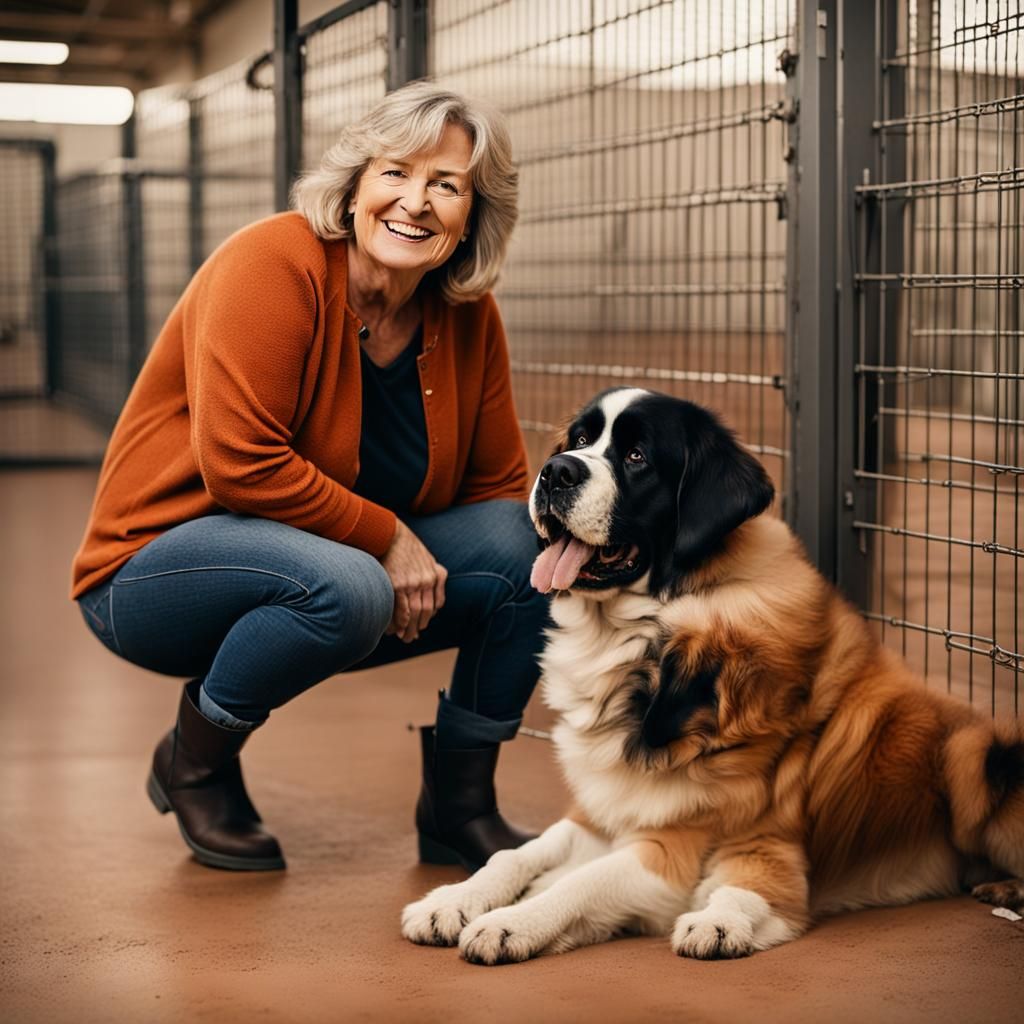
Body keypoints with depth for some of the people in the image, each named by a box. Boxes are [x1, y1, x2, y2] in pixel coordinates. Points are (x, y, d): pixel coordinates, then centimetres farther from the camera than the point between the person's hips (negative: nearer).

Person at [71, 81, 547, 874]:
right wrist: (387, 537, -22)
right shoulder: (272, 266, -21)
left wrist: (423, 561, -15)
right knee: (343, 586, -37)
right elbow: (239, 462, -27)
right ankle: (194, 762, -8)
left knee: (534, 544, -13)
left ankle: (460, 807, 1)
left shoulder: (468, 316, -2)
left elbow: (499, 482, 4)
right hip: (155, 568, -6)